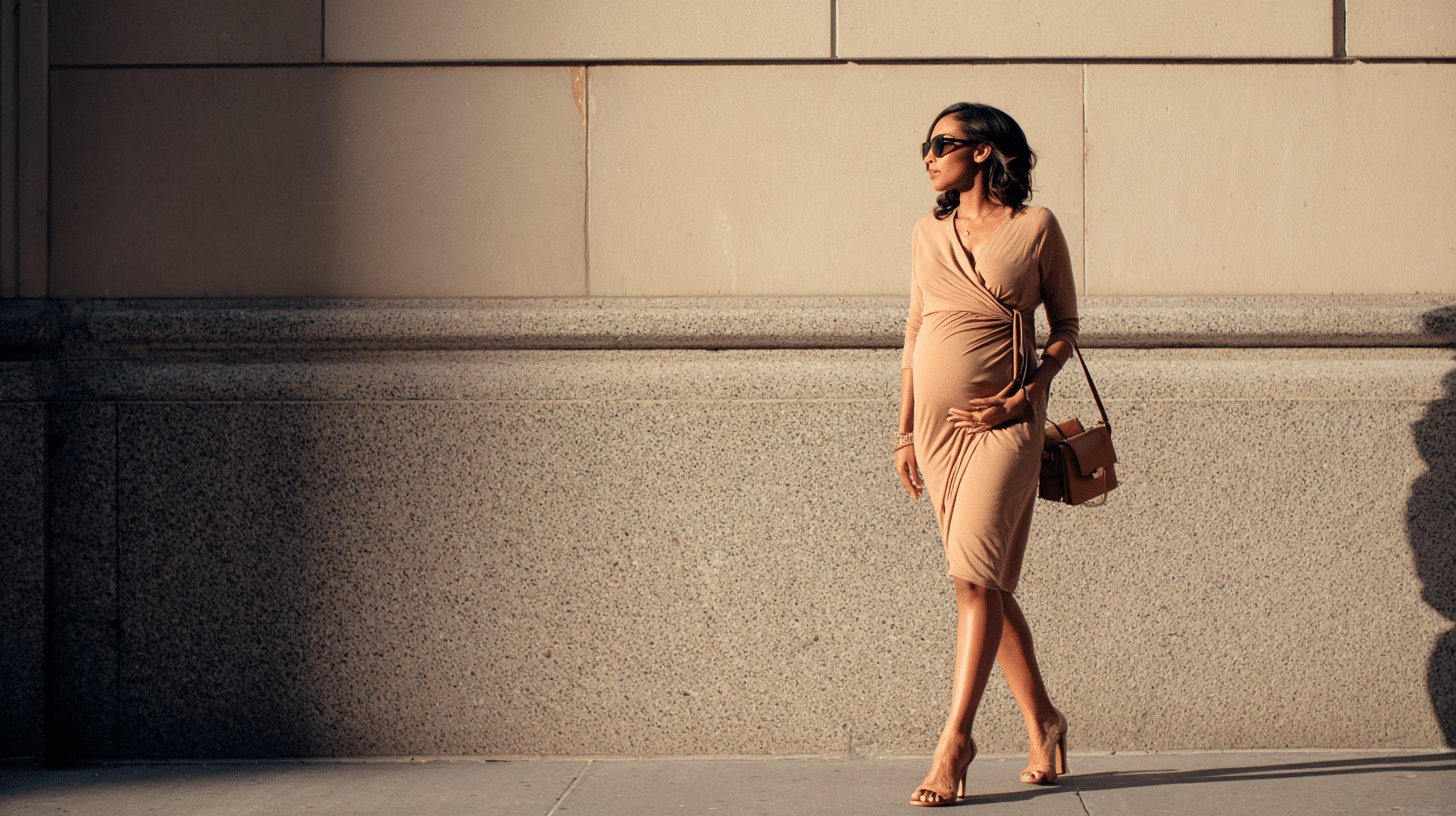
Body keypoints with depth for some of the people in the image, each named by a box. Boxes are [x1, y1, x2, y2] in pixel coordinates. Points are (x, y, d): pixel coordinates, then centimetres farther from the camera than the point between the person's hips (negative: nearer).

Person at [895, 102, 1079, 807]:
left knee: (974, 575, -15)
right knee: (988, 585, 8)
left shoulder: (1036, 227, -2)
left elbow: (1066, 325, 3)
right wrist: (905, 432, 11)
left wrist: (1024, 397, -10)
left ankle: (954, 737, -8)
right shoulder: (930, 233, 11)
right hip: (937, 424, 5)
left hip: (1004, 423, -5)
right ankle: (1043, 722, 20)